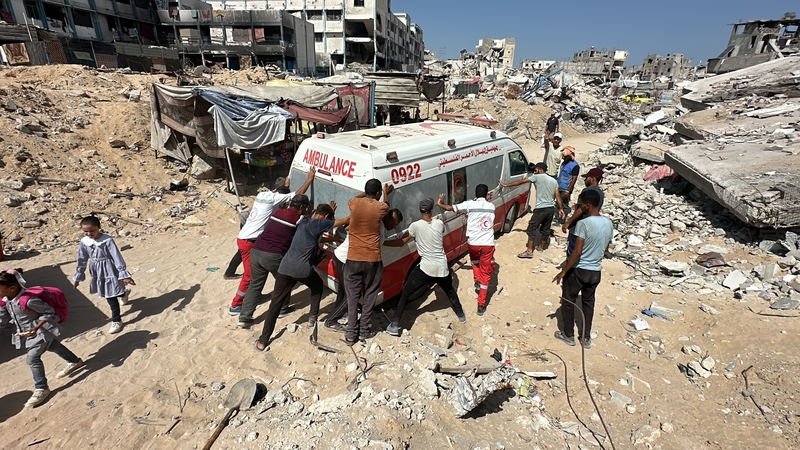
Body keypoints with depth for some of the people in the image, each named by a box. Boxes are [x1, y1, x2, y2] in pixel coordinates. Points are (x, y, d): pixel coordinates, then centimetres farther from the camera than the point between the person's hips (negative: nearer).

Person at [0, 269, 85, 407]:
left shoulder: (28, 300, -34)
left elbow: (49, 312, -26)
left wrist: (36, 328, -31)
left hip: (42, 331, -10)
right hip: (31, 332, 10)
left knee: (32, 358, -8)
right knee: (53, 346, 25)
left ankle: (41, 389, 7)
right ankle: (75, 362, 47)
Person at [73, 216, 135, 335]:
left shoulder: (107, 240, -20)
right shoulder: (84, 242, -4)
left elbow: (117, 258, -19)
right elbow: (82, 260, 7)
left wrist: (123, 274, -21)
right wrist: (77, 277, 11)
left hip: (109, 271, -6)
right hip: (97, 273, 6)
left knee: (111, 297, -1)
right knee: (106, 294, 18)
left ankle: (116, 321, 13)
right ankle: (123, 293, 49)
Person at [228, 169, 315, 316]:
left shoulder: (263, 194, 7)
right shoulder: (274, 198, -15)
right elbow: (299, 193, -12)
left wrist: (284, 184, 28)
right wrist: (310, 178, -3)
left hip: (247, 238, 9)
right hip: (248, 241, -9)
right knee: (250, 275, 2)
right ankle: (235, 306, 14)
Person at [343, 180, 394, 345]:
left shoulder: (354, 203, -3)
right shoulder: (381, 207, -7)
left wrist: (367, 192, 39)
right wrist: (386, 193, 39)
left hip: (353, 258, 1)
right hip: (373, 259, -1)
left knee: (352, 296, 11)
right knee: (370, 295, 15)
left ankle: (351, 333, 13)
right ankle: (365, 330, 21)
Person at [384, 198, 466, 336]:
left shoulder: (416, 226, -13)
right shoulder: (440, 223, -1)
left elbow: (401, 242, -10)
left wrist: (382, 242, -3)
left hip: (426, 268, -4)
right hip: (442, 267, 4)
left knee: (405, 294, 7)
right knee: (450, 290, 31)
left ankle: (394, 325, 2)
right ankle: (461, 315, 47)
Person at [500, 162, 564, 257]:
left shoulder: (537, 177, -5)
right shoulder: (554, 181, 14)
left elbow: (521, 181, -3)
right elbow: (558, 196, 12)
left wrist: (506, 185, 1)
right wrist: (560, 209, 18)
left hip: (541, 209, -7)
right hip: (551, 208, 7)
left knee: (532, 229, -2)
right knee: (546, 229, 19)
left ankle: (529, 251, -4)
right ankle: (542, 247, 34)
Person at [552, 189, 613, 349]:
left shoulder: (583, 224, -22)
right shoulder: (609, 224, 0)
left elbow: (577, 252, -25)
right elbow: (605, 248, 12)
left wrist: (563, 271, -17)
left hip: (578, 270, -6)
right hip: (595, 271, 6)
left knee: (568, 301, 12)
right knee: (588, 303, 19)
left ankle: (568, 335, 24)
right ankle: (586, 338, 27)